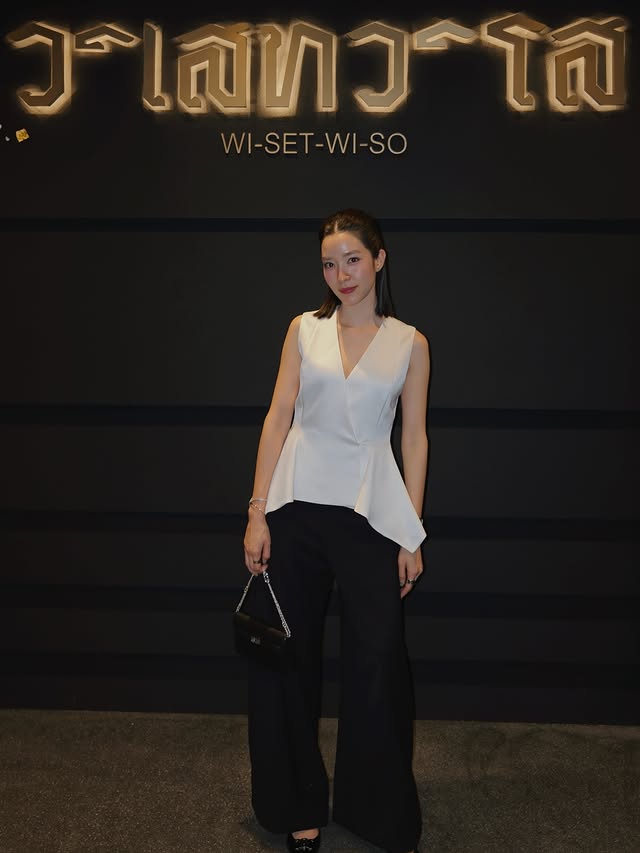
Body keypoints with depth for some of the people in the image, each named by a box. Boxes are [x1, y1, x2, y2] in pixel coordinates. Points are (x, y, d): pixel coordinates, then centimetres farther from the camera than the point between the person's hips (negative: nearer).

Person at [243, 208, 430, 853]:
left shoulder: (409, 343, 3)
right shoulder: (304, 329, 5)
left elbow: (415, 438, 3)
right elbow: (277, 418, 2)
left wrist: (412, 536, 0)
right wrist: (258, 513, -3)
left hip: (369, 511, -1)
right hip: (297, 506, 2)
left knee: (376, 664, 4)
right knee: (285, 658, 9)